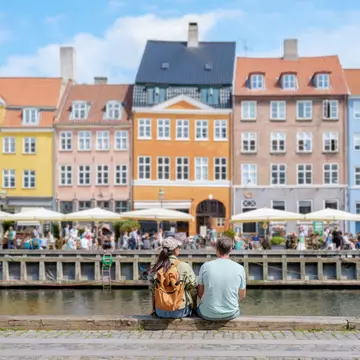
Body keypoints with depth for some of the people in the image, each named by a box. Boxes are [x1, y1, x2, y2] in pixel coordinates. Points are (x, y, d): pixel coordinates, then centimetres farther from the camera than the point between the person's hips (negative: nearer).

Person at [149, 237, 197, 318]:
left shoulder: (155, 269, -3)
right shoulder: (184, 267, -13)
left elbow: (153, 291, 6)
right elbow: (193, 288, -7)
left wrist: (154, 309, 19)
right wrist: (193, 306, 10)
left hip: (160, 312, 4)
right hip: (179, 312, -4)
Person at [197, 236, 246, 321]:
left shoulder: (205, 266, -9)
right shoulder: (239, 268, -8)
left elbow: (200, 293, 2)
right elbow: (242, 296, 3)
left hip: (208, 315, -1)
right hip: (230, 315, 1)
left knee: (199, 308, 33)